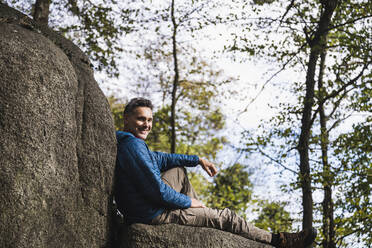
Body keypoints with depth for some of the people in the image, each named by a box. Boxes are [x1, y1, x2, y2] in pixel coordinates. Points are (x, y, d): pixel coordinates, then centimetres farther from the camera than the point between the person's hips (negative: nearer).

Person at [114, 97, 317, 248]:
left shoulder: (126, 143, 9)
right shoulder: (132, 144, -24)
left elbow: (159, 159, 23)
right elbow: (157, 190, -27)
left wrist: (198, 160, 19)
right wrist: (188, 201, -10)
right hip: (154, 215, -10)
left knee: (179, 171, 25)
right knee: (226, 218, 1)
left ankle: (201, 214, 31)